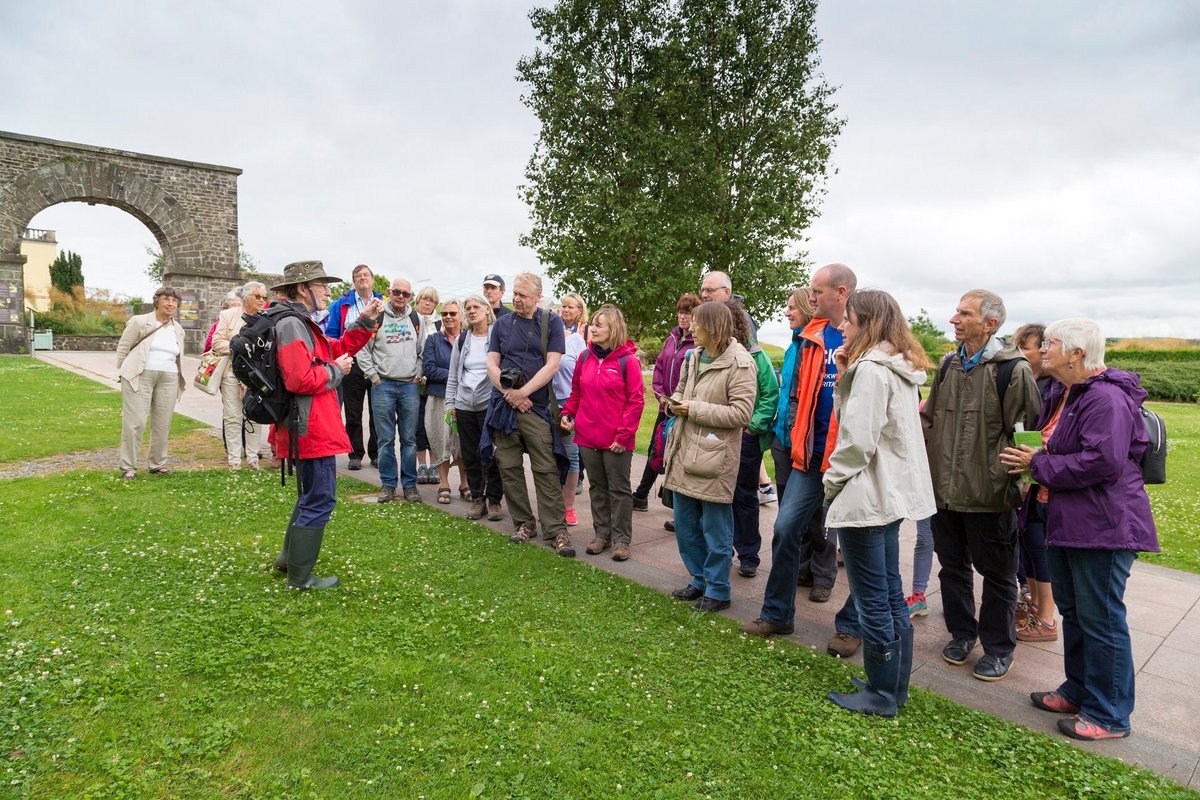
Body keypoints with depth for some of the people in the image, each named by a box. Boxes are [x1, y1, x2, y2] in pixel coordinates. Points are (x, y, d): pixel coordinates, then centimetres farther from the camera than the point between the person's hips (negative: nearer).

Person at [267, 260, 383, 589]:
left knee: (312, 495, 23)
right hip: (312, 428, -11)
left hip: (313, 426, 11)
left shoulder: (302, 324, 16)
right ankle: (300, 577, 7)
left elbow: (337, 349, 22)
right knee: (320, 499, -3)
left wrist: (365, 321, 14)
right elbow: (300, 380, -27)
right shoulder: (291, 325, -17)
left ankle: (289, 558, 36)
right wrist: (336, 371, -12)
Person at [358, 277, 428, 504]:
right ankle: (387, 483, 14)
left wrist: (419, 375, 4)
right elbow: (362, 349, 0)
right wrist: (374, 376, -4)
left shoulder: (415, 319, 9)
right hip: (383, 385, -2)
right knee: (385, 439, 3)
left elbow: (422, 351, 14)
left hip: (410, 386, 2)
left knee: (409, 439, 5)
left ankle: (409, 484, 14)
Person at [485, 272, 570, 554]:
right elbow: (492, 364, 7)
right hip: (504, 405, 4)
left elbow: (552, 364, -6)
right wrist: (510, 393, -9)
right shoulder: (502, 324, 11)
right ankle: (524, 523, 19)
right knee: (509, 467, 6)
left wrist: (522, 392, -12)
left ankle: (557, 530, -1)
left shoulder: (551, 321, 2)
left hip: (537, 406, -3)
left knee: (546, 469, -6)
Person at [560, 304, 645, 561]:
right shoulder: (585, 357, 5)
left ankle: (621, 539, 18)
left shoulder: (628, 360, -10)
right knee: (598, 488, 16)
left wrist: (624, 435, -15)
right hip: (587, 437, 5)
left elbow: (636, 401, -11)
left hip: (616, 441, -5)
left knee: (619, 489, 7)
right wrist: (567, 414, -1)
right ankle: (601, 534, 29)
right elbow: (576, 392, 15)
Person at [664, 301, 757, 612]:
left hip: (714, 456, -8)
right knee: (684, 525, 16)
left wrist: (695, 409, -18)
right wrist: (674, 402, -1)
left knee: (715, 528, 5)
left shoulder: (740, 364, -14)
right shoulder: (694, 357, 9)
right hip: (684, 450, 8)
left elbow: (741, 413, -20)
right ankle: (700, 580, 33)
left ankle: (717, 591, 22)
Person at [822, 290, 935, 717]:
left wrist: (832, 482, -8)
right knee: (891, 596, 18)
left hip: (866, 498, -10)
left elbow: (858, 440, -21)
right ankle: (895, 686, 30)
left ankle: (881, 695, 16)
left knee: (872, 602, 2)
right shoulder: (900, 369, 14)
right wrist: (844, 378, 4)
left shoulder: (871, 369, -17)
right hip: (892, 494, 10)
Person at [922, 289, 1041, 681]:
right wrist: (930, 466, 9)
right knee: (952, 565, 18)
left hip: (988, 495, -6)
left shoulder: (1013, 369, -12)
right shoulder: (949, 365, 8)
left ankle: (998, 648, 28)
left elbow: (1025, 433, -11)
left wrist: (1007, 481, -13)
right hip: (944, 489, 6)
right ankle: (961, 633, 36)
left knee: (997, 573, 11)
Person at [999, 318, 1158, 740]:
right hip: (1064, 522, 10)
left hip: (1102, 526, -10)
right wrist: (1030, 460, 6)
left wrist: (1039, 464, -20)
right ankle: (1079, 691, 37)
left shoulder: (1106, 398, -21)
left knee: (1101, 619, 2)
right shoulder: (1060, 395, 11)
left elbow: (1104, 462, -30)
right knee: (1072, 611, 20)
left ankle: (1109, 716, 18)